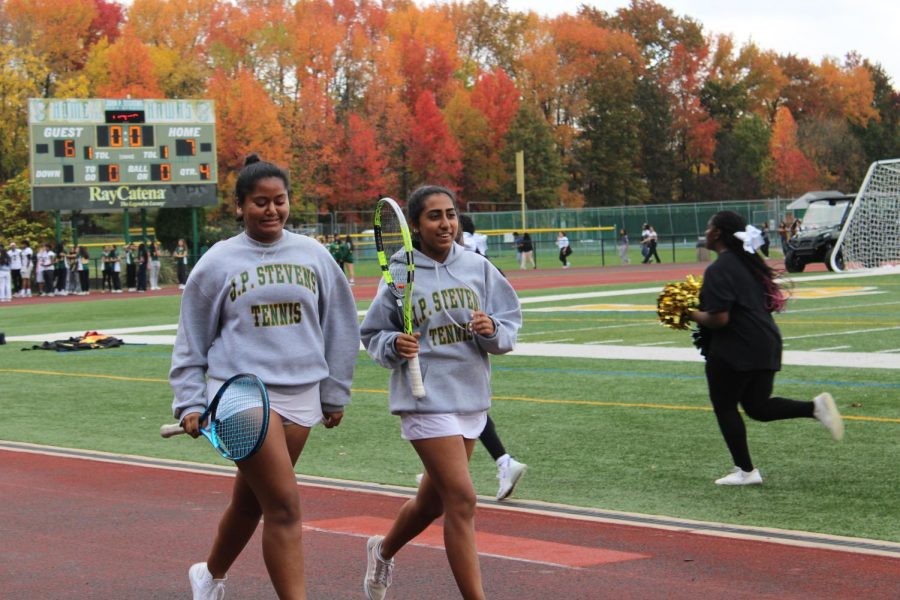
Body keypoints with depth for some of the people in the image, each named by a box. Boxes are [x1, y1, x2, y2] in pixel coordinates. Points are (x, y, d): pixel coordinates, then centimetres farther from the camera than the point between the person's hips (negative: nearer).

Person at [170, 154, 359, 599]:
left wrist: (334, 393, 17)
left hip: (300, 395, 4)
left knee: (251, 501, 15)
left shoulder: (313, 256, 9)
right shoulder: (217, 262, 0)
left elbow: (338, 327, 17)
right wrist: (190, 403, 1)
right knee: (284, 505, -13)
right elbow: (191, 341, 7)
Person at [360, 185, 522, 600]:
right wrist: (394, 346, -18)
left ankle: (383, 551, 48)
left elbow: (510, 326, 6)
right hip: (426, 399, -5)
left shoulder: (478, 268, 3)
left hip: (471, 398, 5)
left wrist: (493, 330, -15)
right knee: (462, 500, -13)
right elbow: (372, 335, 2)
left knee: (433, 499, 20)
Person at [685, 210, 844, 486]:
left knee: (725, 407, 7)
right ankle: (815, 406, -5)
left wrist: (692, 315, -3)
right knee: (758, 406, 16)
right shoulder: (750, 262, 12)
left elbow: (719, 319, -23)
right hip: (766, 342, 9)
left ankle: (745, 471, 11)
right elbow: (772, 302, 21)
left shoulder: (718, 270, -16)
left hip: (734, 349, -9)